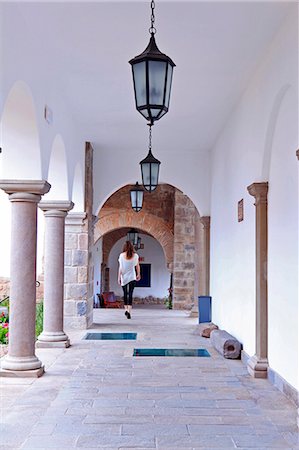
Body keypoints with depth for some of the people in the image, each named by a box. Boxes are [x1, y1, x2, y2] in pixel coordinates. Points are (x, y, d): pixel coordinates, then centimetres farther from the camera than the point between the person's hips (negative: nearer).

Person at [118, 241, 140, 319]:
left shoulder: (122, 255, -6)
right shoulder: (135, 255, -3)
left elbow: (120, 267, -6)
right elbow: (137, 266, 7)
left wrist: (119, 277, 0)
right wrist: (138, 275, 21)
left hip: (124, 277, 0)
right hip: (132, 277, 0)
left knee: (125, 293, 16)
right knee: (130, 294, -2)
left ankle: (126, 309, 20)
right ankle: (129, 311, -11)